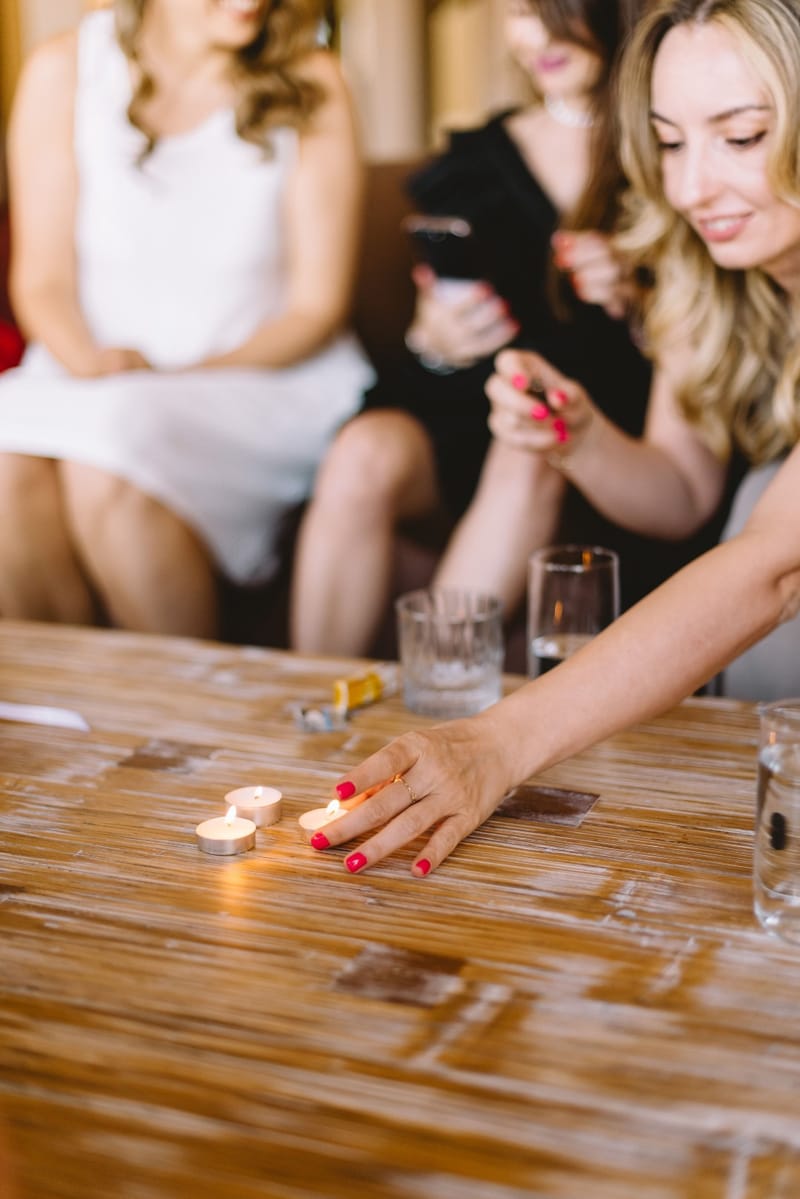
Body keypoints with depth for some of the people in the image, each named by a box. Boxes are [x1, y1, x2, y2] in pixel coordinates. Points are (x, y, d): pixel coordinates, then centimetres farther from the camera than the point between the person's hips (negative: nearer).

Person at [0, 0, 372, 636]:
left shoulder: (308, 81, -2)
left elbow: (316, 306, -3)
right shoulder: (64, 71, 2)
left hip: (269, 375, -2)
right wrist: (91, 364, -18)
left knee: (105, 466, -32)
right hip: (88, 374, 2)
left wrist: (176, 380, -15)